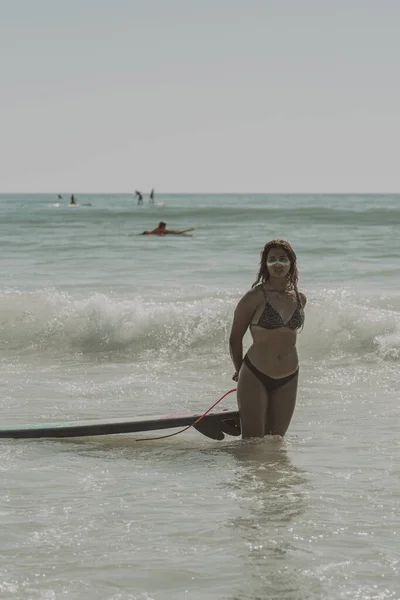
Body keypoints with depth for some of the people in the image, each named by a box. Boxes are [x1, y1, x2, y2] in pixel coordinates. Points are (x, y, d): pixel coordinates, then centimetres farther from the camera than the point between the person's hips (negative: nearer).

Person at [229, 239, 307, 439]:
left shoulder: (300, 299, 6)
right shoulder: (255, 297, -10)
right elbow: (235, 337, -2)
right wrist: (239, 371, 8)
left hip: (288, 379, 5)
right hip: (255, 377, -5)